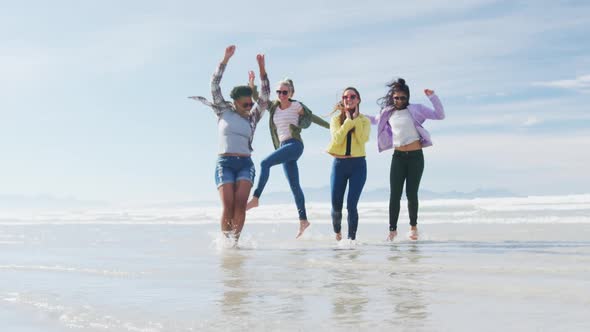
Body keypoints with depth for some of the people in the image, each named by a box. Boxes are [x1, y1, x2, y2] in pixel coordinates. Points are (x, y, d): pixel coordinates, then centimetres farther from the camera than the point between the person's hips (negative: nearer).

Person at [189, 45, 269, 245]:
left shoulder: (253, 118, 14)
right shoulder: (224, 111, 10)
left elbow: (265, 96, 5)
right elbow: (214, 85, 3)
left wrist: (262, 68, -3)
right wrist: (226, 59, -2)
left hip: (246, 164, 2)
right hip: (224, 163, -2)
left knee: (240, 204, -18)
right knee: (228, 206, -15)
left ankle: (236, 241, -14)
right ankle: (225, 242, -4)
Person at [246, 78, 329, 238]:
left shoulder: (296, 106, 1)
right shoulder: (273, 107, 16)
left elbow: (312, 117, 10)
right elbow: (258, 99, 16)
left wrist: (332, 126, 16)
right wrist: (252, 84, 0)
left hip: (294, 145, -7)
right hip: (283, 146, 7)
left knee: (265, 163, -24)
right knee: (294, 185, 7)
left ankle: (255, 198, -23)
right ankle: (303, 220, 11)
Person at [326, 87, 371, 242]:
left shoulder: (364, 120, 6)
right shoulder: (336, 119, 6)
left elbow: (363, 139, -13)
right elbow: (337, 139, -11)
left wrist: (356, 118, -8)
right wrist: (348, 120, -9)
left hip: (358, 164, -1)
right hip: (339, 164, 1)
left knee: (351, 205, -10)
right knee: (336, 205, 5)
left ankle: (352, 238, 3)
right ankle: (337, 231, 33)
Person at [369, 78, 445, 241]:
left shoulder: (416, 109, -1)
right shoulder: (388, 113, 10)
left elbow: (440, 115, -3)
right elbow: (375, 120, 31)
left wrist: (432, 97, -14)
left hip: (415, 156, -3)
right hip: (398, 157, 3)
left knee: (411, 193, -1)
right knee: (394, 195, -2)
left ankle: (413, 226, 19)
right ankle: (392, 229, 8)